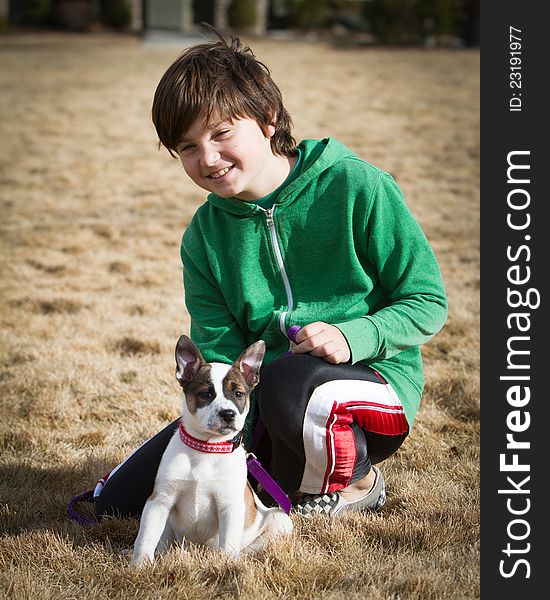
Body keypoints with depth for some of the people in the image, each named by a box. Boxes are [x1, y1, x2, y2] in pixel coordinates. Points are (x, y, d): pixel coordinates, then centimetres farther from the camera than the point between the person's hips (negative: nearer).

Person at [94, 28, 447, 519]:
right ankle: (291, 467, 13)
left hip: (373, 381, -4)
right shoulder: (203, 238, 1)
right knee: (121, 499, -3)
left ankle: (350, 482, -7)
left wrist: (352, 338, -28)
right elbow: (220, 355, -3)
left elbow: (428, 302, -9)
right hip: (262, 407, 5)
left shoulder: (356, 187, -13)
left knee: (294, 381, -40)